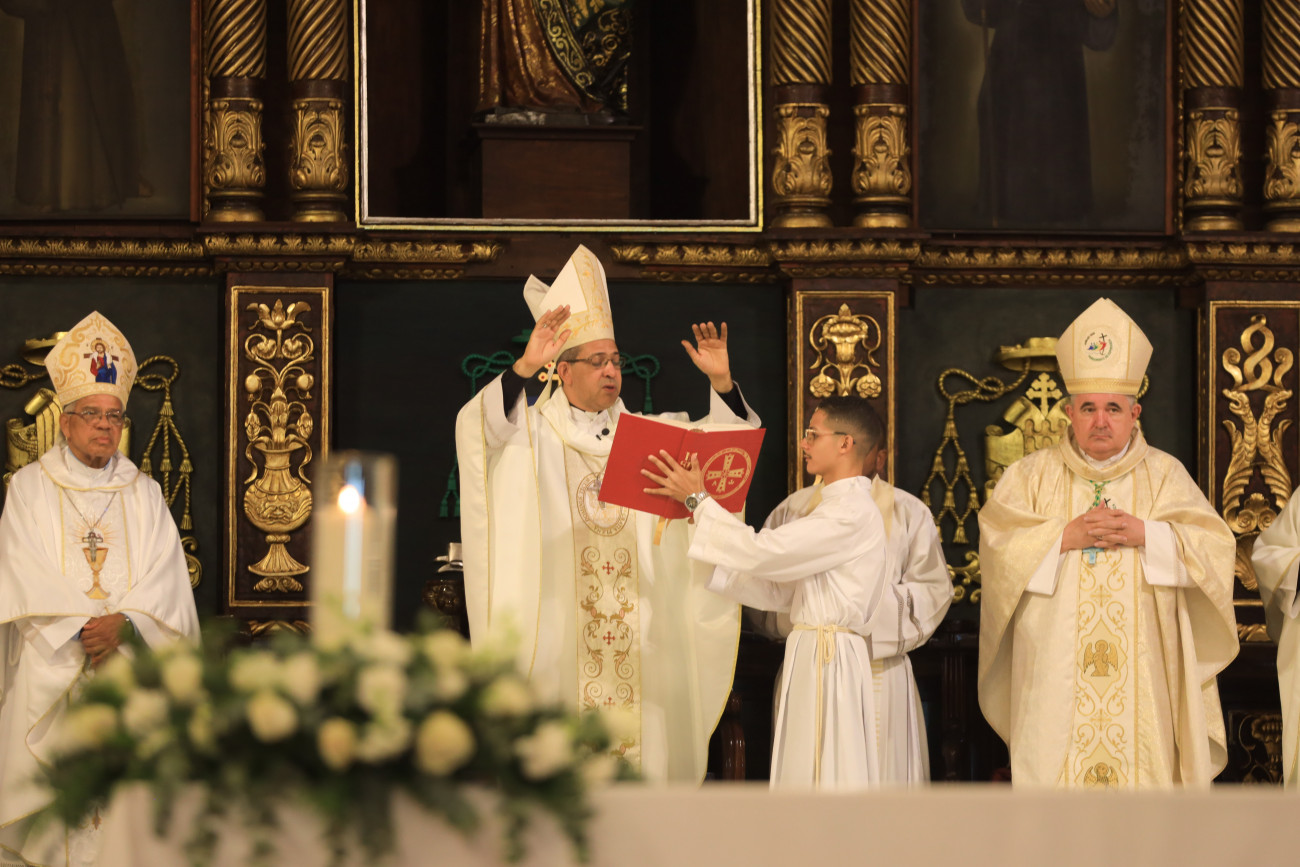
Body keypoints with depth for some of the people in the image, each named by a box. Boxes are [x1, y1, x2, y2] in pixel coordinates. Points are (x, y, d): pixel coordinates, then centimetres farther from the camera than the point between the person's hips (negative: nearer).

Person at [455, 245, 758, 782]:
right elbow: (478, 428, -17)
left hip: (640, 633, 4)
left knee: (639, 742, 2)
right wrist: (524, 368, -31)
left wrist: (721, 382, -4)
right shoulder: (532, 433, 3)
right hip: (556, 633, -4)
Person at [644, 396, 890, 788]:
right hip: (812, 659, 10)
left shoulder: (853, 513, -15)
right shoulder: (836, 507, 18)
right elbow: (778, 591, 15)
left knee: (823, 779, -8)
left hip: (830, 663, -10)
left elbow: (762, 552, -18)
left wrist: (697, 499, -10)